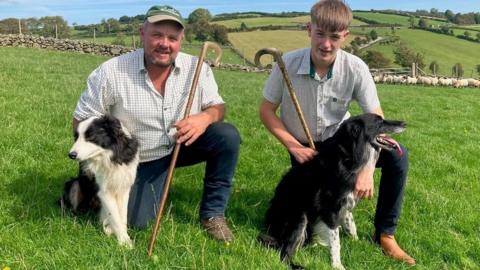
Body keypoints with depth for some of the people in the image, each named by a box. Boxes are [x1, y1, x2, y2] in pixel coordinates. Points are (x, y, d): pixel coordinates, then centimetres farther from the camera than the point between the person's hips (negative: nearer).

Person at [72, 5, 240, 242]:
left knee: (227, 136, -24)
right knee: (136, 221, -8)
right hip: (141, 160, -1)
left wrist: (205, 118, -33)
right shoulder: (111, 72, -21)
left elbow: (218, 107, -7)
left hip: (184, 145, 1)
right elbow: (82, 121, -11)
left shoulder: (196, 68, -15)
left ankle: (212, 213, -7)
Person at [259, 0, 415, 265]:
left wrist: (367, 169, -32)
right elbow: (266, 111, -11)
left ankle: (385, 234, -2)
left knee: (397, 156, -21)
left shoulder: (355, 68, -23)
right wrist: (294, 147, -19)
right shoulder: (287, 64, -23)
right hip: (304, 147, -1)